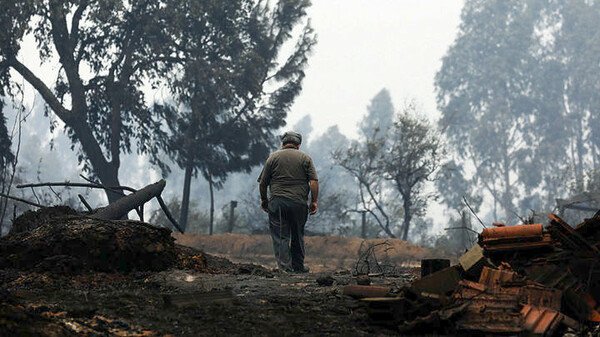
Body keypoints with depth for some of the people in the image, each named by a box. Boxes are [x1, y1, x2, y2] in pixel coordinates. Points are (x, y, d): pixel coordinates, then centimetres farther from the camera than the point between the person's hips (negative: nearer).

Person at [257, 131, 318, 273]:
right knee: (297, 236, 13)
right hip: (299, 203, 1)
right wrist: (314, 201, 3)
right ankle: (298, 266, 19)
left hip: (277, 202, -1)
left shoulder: (273, 157, 7)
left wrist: (264, 200, 20)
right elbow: (314, 181, -3)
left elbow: (263, 183, 7)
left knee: (280, 236, 1)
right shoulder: (305, 158, 8)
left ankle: (284, 266, -9)